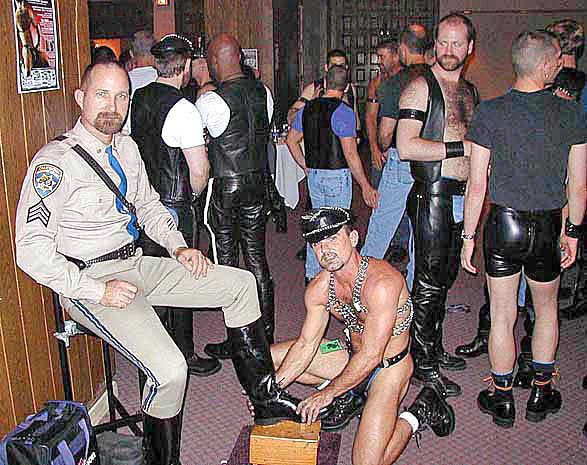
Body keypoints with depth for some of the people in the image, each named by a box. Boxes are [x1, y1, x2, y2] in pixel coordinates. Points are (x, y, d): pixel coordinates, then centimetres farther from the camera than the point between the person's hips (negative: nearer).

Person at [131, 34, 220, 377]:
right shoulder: (184, 109, -17)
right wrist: (191, 194, 1)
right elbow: (199, 172, -18)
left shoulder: (137, 99, 5)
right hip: (175, 206, -7)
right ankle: (185, 354, 20)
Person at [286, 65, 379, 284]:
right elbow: (350, 154, -17)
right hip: (337, 176, -6)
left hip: (313, 174, 6)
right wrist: (365, 186, -11)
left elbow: (291, 140, 14)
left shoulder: (307, 108, 6)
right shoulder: (343, 112, -14)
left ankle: (312, 274, 24)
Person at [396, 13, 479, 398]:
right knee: (429, 282, -3)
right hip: (432, 196, -8)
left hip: (462, 197, 8)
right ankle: (423, 364, 7)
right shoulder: (421, 87, -7)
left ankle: (435, 348, 29)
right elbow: (407, 147, -18)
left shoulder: (471, 91, 17)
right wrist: (461, 148, -17)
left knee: (446, 276, 15)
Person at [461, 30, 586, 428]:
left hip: (503, 224, -1)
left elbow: (476, 186, -9)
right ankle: (541, 394, 33)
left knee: (503, 315, 10)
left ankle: (502, 399, 23)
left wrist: (468, 238, 0)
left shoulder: (490, 112, -9)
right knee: (547, 310, 22)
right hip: (549, 226, 2)